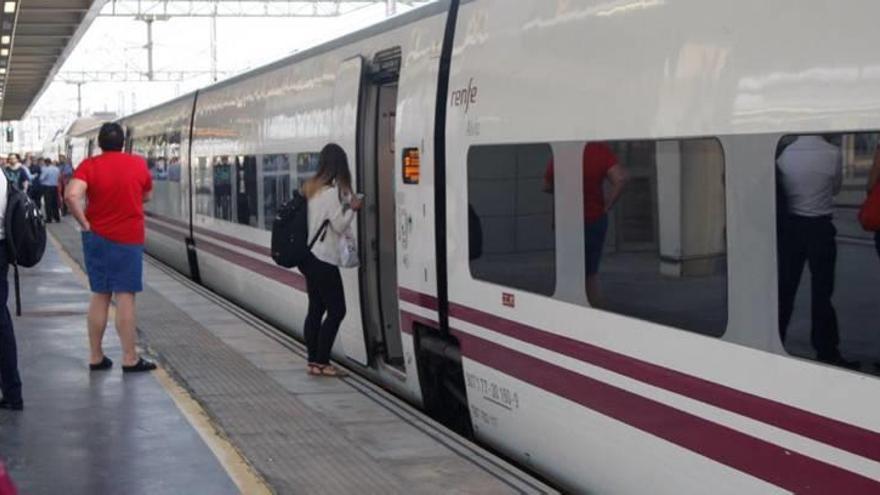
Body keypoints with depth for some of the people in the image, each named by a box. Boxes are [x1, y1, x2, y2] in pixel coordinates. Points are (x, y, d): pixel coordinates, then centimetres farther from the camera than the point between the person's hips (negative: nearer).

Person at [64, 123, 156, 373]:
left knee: (99, 296, 10)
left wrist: (85, 224, -10)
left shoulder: (89, 165, -5)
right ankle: (130, 358, -1)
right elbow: (146, 196, 13)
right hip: (129, 238, -2)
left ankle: (96, 357, 14)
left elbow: (71, 196, -21)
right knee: (125, 297, -1)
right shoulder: (138, 164, -3)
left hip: (96, 237, 2)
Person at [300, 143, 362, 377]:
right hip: (323, 259, -9)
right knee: (336, 310, -4)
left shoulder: (311, 187, 10)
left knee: (316, 309, 11)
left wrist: (345, 204, 10)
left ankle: (313, 361, 13)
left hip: (310, 257, 9)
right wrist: (352, 208, -4)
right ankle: (321, 362, -4)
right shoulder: (332, 191, -16)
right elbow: (339, 225, -15)